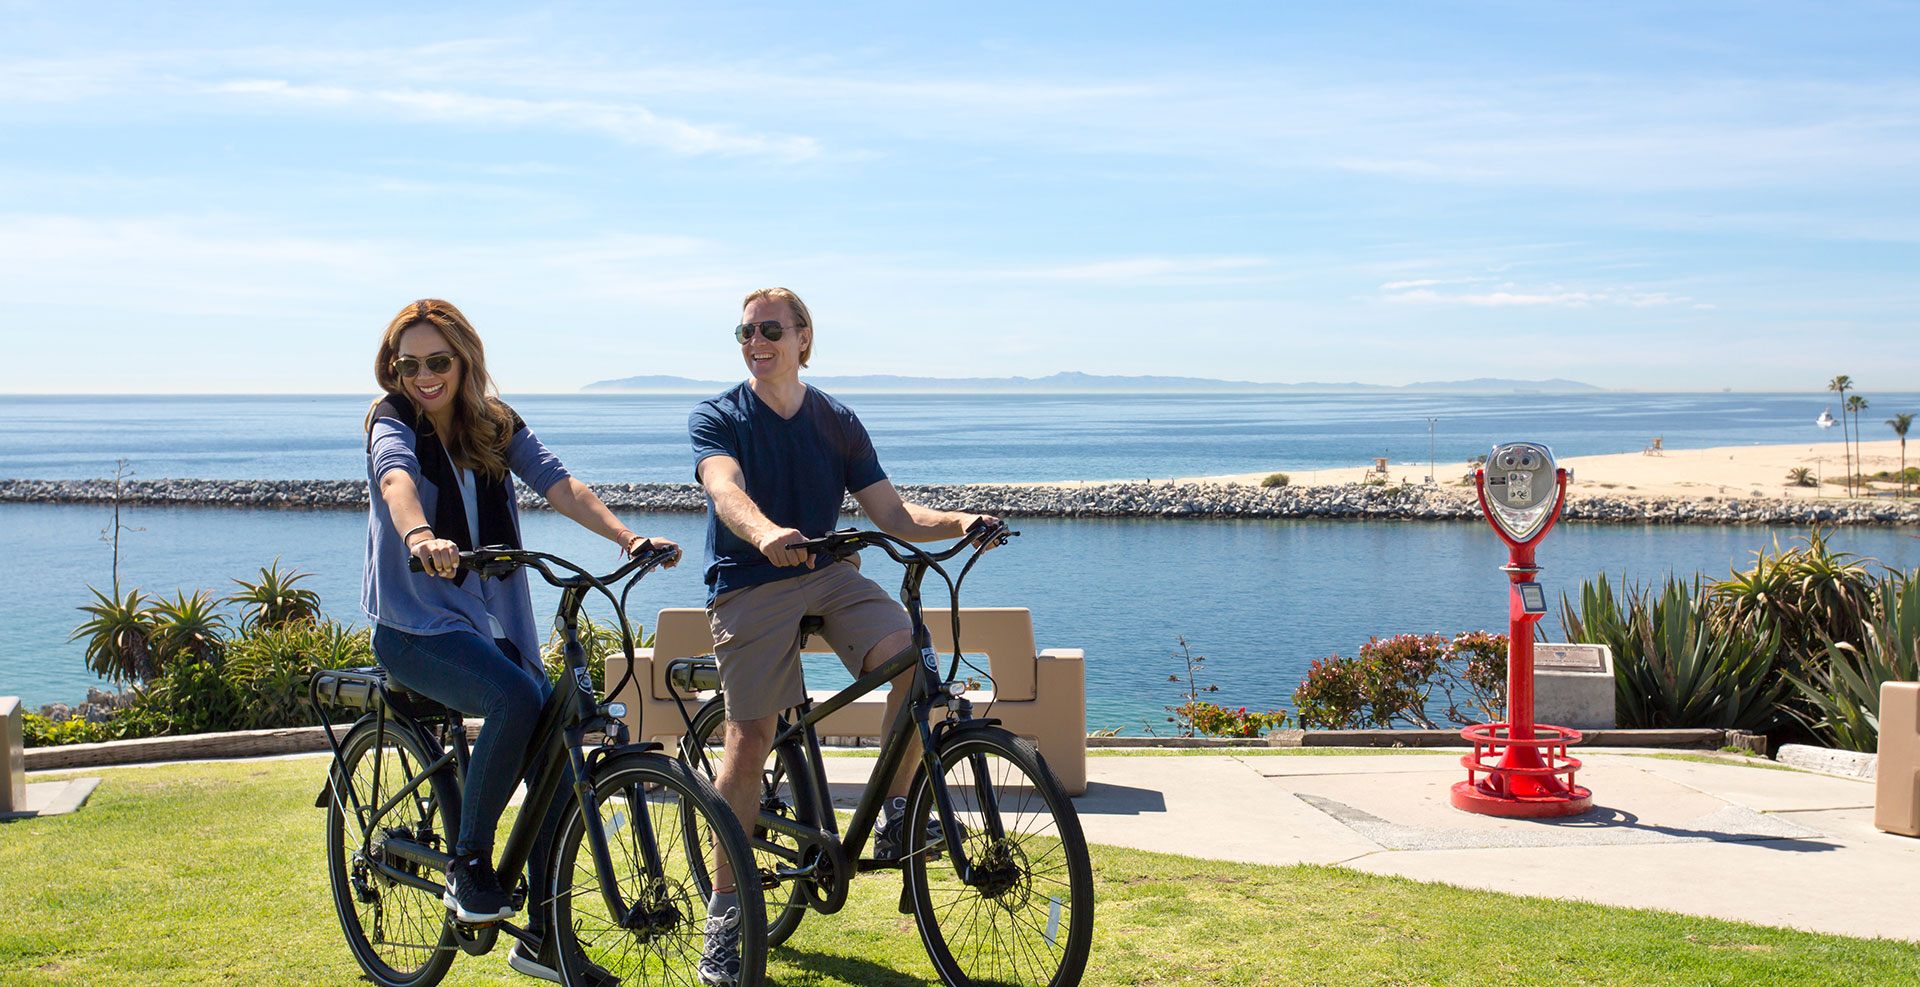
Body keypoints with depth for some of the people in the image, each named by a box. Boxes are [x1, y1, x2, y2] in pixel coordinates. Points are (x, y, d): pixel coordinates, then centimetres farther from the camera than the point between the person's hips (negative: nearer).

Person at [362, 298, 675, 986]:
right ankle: (468, 866, -14)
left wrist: (626, 536, -26)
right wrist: (420, 534, -52)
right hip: (415, 626, -5)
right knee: (518, 699, -32)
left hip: (493, 621, 5)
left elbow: (556, 483, -8)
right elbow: (396, 476, -29)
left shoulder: (496, 425, 8)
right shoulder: (392, 423, -5)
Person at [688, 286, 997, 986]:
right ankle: (725, 907, 5)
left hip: (829, 574, 3)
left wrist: (958, 523, -15)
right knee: (749, 738, -9)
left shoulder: (837, 423, 10)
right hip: (749, 586, -2)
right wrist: (766, 533, -44)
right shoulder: (716, 418, 0)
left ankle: (897, 811, -5)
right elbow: (726, 491, -21)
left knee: (910, 655, -24)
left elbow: (893, 515, 5)